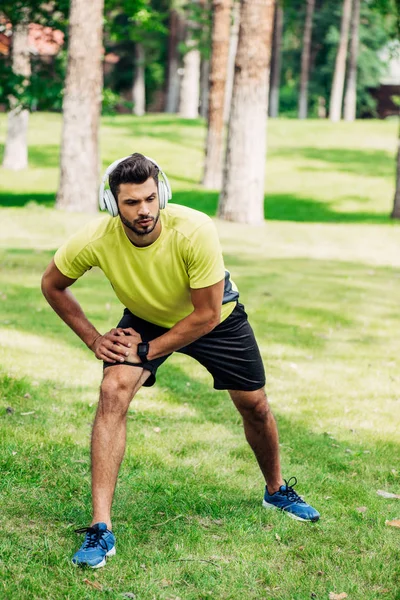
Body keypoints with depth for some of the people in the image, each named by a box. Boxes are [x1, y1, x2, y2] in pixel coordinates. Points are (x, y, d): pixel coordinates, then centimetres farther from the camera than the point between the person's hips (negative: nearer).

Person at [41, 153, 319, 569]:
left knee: (255, 406, 8)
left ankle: (277, 490, 41)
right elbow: (52, 285, -10)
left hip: (215, 316, 0)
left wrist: (147, 351, -27)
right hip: (145, 318, 0)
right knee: (113, 391, -24)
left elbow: (206, 314, -28)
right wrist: (93, 339, -14)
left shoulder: (195, 231, -37)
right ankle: (100, 528, -22)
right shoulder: (96, 240, -31)